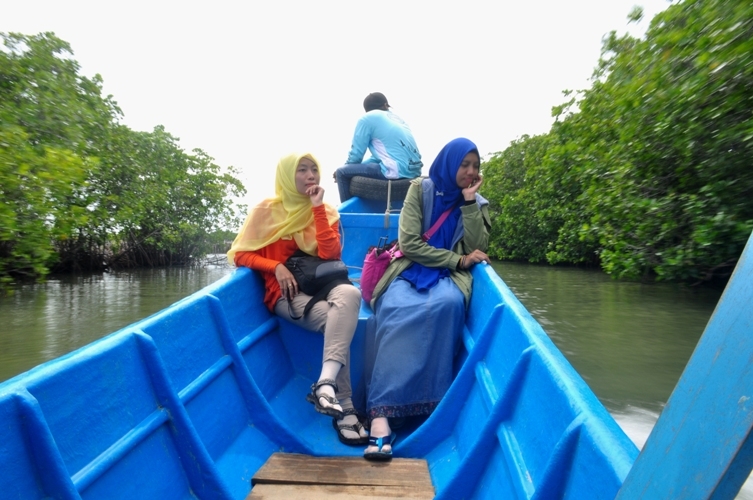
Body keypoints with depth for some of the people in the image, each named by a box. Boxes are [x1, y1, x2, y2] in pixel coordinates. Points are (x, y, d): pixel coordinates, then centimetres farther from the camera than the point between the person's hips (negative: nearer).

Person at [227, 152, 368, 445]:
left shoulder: (327, 211, 9)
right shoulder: (266, 210, 4)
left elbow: (330, 255, -8)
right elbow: (240, 254, 0)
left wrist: (318, 208, -10)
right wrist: (276, 267, -17)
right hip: (287, 291, -2)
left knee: (350, 294, -35)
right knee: (335, 320, -32)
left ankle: (325, 384, -42)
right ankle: (344, 411, -28)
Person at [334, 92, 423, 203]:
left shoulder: (367, 118, 1)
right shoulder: (396, 117, 23)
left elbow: (356, 153, 2)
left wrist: (344, 171, 23)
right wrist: (352, 168, 28)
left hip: (398, 172, -8)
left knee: (342, 172, 2)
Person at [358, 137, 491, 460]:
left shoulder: (478, 204, 12)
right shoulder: (421, 189, 4)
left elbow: (476, 250, -3)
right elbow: (409, 244, -6)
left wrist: (469, 203, -7)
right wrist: (458, 259, -9)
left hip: (448, 277, 2)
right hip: (410, 271, -1)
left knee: (447, 304, -36)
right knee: (396, 310, -35)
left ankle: (432, 402, -30)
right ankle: (380, 414, -40)